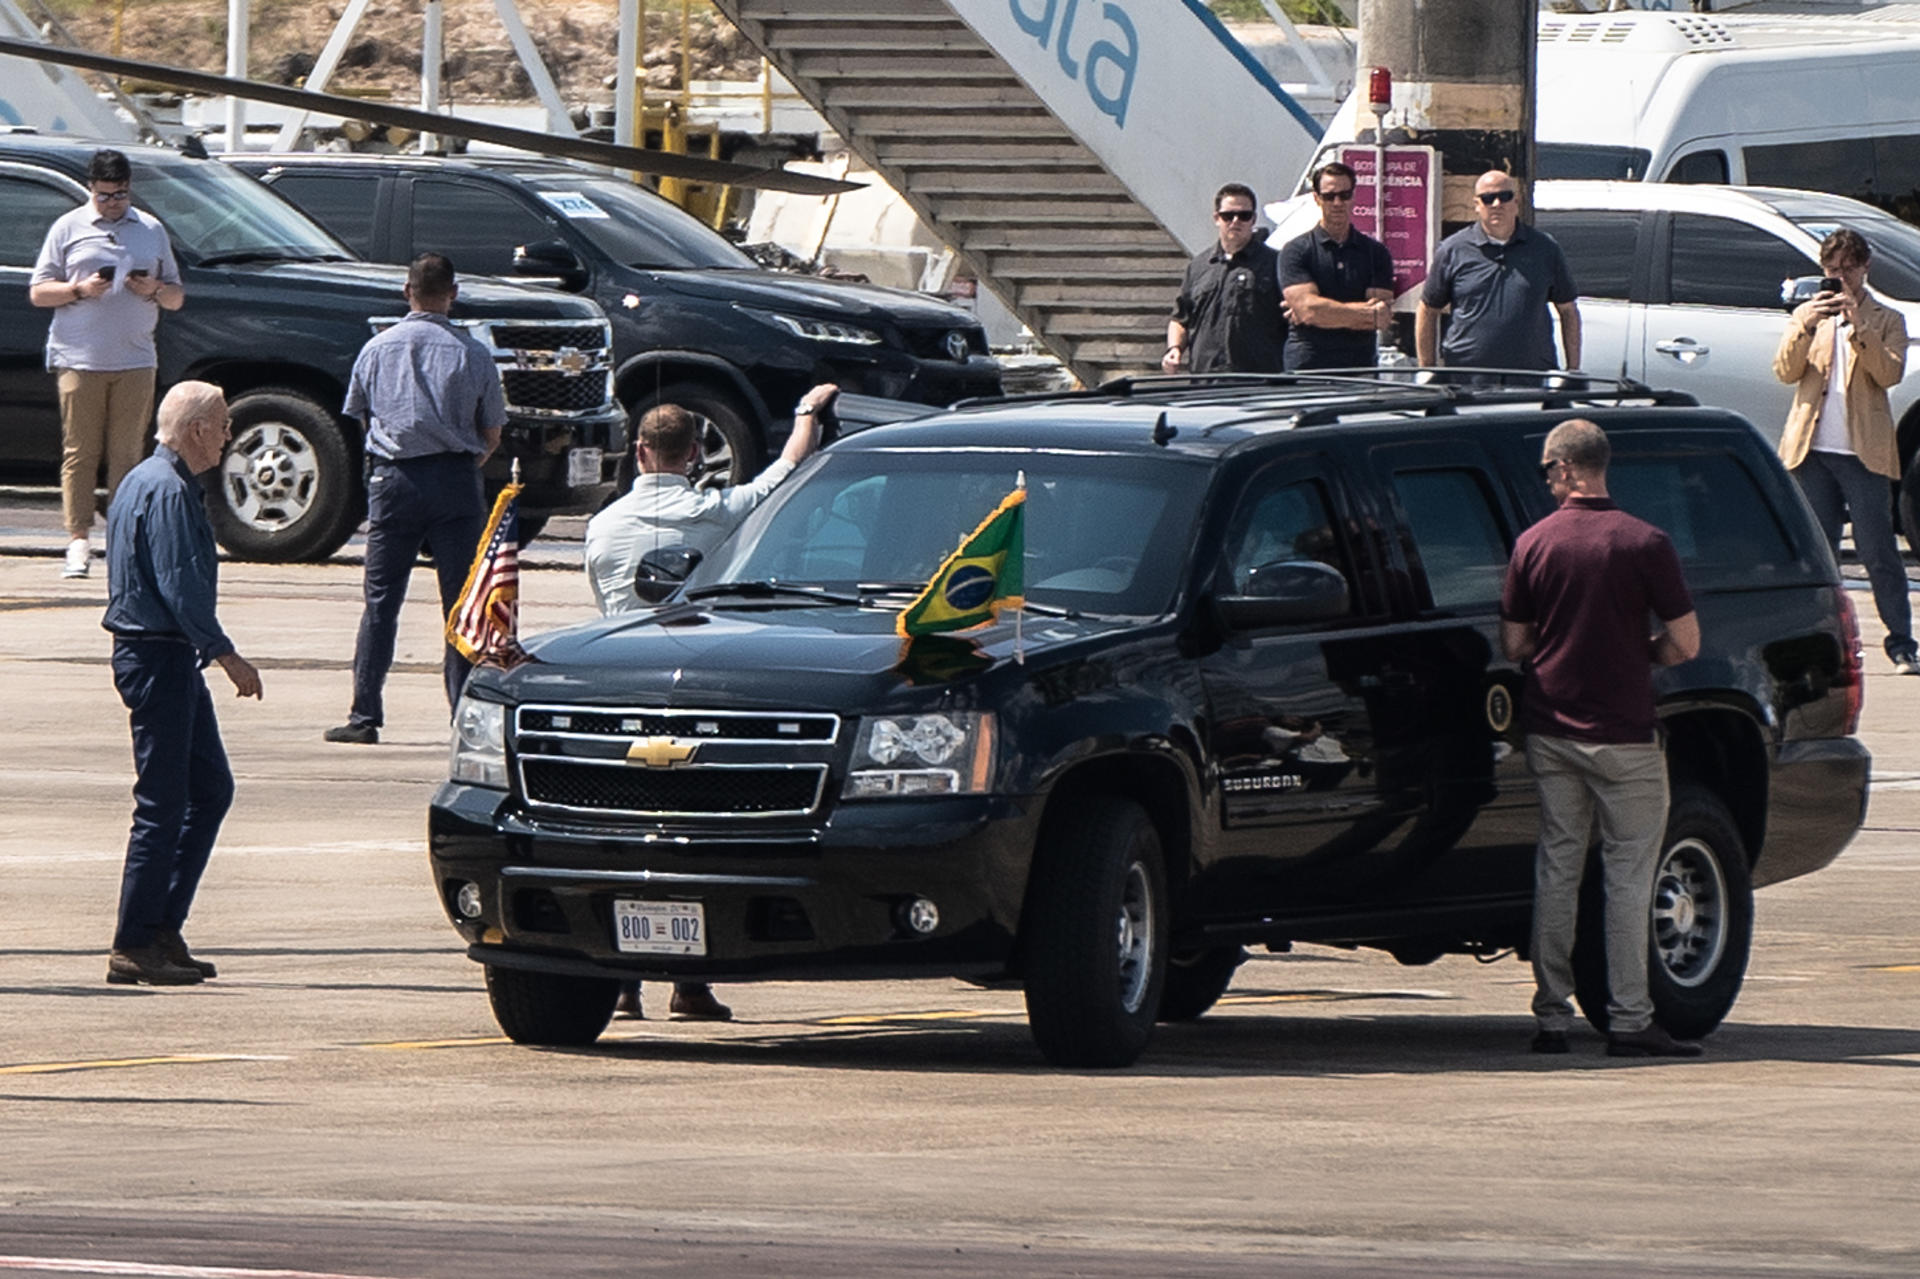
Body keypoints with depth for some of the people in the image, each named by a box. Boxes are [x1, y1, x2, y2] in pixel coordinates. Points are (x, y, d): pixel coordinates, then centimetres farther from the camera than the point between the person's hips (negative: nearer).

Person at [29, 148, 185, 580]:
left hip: (134, 361, 2)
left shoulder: (152, 231, 16)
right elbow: (37, 292, 7)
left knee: (128, 455, -2)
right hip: (79, 360, -2)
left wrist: (154, 290, -4)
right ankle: (78, 541, -7)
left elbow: (177, 298, 18)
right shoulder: (68, 228, 10)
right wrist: (80, 290, -10)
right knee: (80, 452, -6)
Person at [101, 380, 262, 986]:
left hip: (168, 659, 11)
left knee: (210, 788, 12)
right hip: (160, 657, -11)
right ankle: (134, 947, -4)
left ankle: (162, 929, 13)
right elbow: (179, 588, -23)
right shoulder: (168, 492, -17)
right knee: (163, 803, -7)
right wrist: (226, 655, -20)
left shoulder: (145, 481, 17)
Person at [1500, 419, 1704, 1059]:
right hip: (1623, 735, -3)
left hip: (1549, 730, 3)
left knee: (1557, 867, 11)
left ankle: (1551, 1017, 10)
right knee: (1628, 873, 1)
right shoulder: (1645, 543, -10)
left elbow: (1513, 643, 5)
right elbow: (1685, 643, -9)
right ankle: (1629, 1020, -2)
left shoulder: (1533, 543, -1)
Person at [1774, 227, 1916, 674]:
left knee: (1878, 552, -5)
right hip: (1813, 449, 3)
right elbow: (1786, 370, 1)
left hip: (1863, 452, -3)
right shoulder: (1807, 315, 14)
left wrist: (1858, 327, -18)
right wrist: (1806, 327, -14)